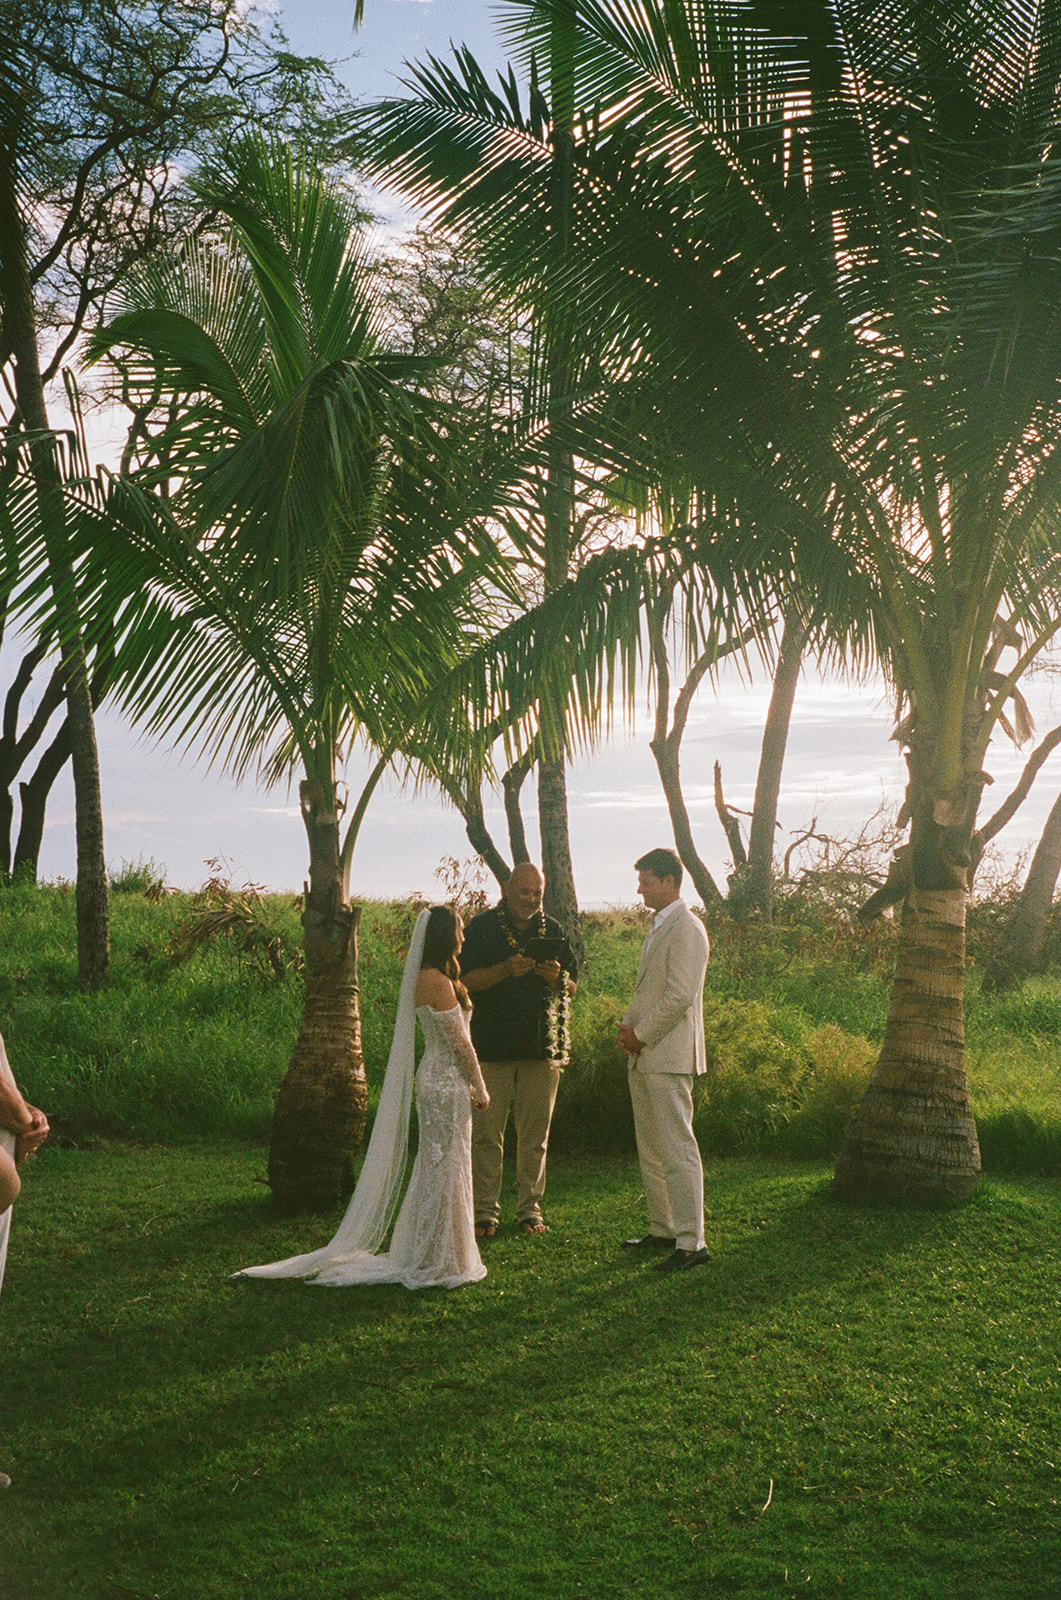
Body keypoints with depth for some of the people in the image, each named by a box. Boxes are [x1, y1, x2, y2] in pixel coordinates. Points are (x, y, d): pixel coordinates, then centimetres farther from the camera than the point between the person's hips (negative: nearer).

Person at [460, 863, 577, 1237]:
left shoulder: (553, 930, 13)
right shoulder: (482, 927, 3)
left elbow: (572, 988, 15)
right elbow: (466, 980, -4)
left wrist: (557, 979, -8)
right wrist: (506, 970, -18)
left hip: (542, 1046, 3)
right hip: (492, 1045, -3)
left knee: (535, 1134, 5)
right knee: (486, 1132, -2)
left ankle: (530, 1209, 13)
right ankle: (485, 1210, 6)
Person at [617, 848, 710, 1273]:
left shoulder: (686, 928, -13)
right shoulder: (658, 927, 18)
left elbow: (680, 997, -20)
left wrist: (641, 1035, -12)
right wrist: (628, 1024, 7)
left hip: (668, 1056, -10)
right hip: (644, 1056, 10)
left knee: (677, 1150, -8)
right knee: (650, 1151, 15)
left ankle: (691, 1242, -5)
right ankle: (662, 1229, 24)